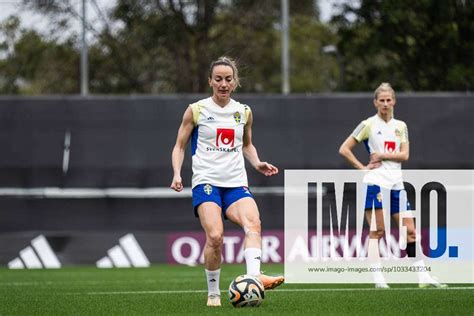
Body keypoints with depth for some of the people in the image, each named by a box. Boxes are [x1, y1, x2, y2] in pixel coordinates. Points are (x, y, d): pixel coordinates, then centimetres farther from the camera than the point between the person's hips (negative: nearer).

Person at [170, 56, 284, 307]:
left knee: (253, 222, -29)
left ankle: (254, 277, -45)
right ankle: (213, 293, -6)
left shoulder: (244, 112, 13)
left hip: (236, 183, 3)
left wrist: (257, 164, 7)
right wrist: (177, 174, -7)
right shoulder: (196, 110, 3)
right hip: (206, 182, -3)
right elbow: (179, 146, 10)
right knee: (215, 236, -24)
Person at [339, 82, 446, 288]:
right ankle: (377, 277, -6)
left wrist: (382, 155, -9)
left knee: (410, 231, 2)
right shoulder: (368, 125, 1)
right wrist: (362, 167, -5)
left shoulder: (401, 126, 14)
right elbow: (344, 149, 0)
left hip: (396, 185, 5)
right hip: (375, 182, -5)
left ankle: (423, 277, 3)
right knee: (377, 231, -9)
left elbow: (404, 155, 3)